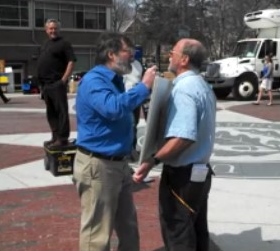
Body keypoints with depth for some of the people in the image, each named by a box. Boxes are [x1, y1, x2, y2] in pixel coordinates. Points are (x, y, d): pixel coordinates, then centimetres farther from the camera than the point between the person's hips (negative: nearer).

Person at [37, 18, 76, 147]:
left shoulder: (64, 43, -4)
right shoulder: (45, 44, 20)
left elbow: (71, 62, -12)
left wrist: (64, 79, -19)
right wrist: (41, 81, 15)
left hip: (57, 83, -9)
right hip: (45, 84, 9)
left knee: (61, 111, -8)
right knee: (51, 112, 12)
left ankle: (62, 138, -7)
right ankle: (55, 136, 19)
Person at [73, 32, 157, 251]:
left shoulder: (115, 80, 13)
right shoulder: (94, 80, -18)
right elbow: (113, 108, -36)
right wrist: (144, 86, -29)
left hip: (119, 163, 10)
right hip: (98, 166, -10)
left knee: (128, 225, 22)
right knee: (97, 231, 3)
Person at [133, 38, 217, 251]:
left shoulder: (183, 89, -20)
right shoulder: (203, 87, 11)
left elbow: (183, 138, -30)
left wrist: (153, 160, -28)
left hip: (182, 174, -9)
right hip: (200, 171, 10)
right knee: (197, 232, 18)